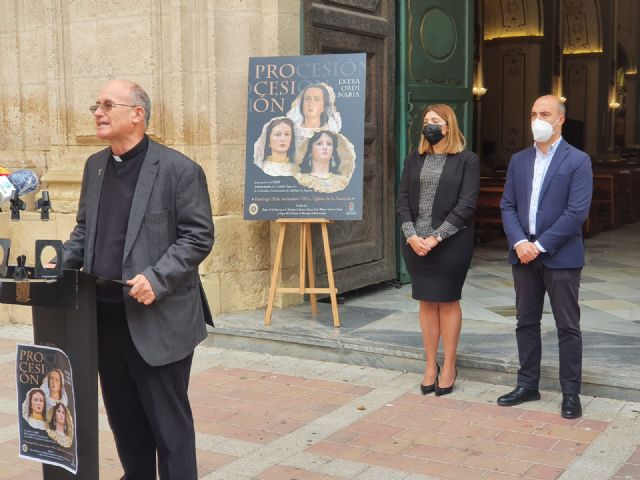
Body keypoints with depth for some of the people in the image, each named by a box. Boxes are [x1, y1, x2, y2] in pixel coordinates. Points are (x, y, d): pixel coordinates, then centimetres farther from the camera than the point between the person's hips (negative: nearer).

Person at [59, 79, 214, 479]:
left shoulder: (178, 169, -9)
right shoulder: (95, 165, 12)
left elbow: (198, 236, -11)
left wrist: (156, 279, -22)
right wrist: (61, 264, 3)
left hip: (157, 319, -7)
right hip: (106, 315, 7)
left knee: (167, 417, 3)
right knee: (123, 413, 17)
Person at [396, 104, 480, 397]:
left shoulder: (467, 160, -3)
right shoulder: (414, 160, 10)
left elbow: (466, 205, -10)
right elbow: (402, 200, 6)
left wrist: (437, 237, -16)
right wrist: (412, 236, -9)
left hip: (450, 243, -4)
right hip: (415, 244, 4)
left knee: (448, 302, 5)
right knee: (426, 302, 9)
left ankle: (449, 365, 16)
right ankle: (430, 365, 18)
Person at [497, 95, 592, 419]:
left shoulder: (577, 161, -5)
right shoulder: (518, 160, 10)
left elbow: (577, 212, -13)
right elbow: (507, 206, 7)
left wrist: (541, 245, -16)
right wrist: (519, 243, -10)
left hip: (561, 256, -5)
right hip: (523, 255, 5)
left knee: (568, 327, 3)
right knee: (526, 323, 12)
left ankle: (571, 393, 12)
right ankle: (527, 385, 23)